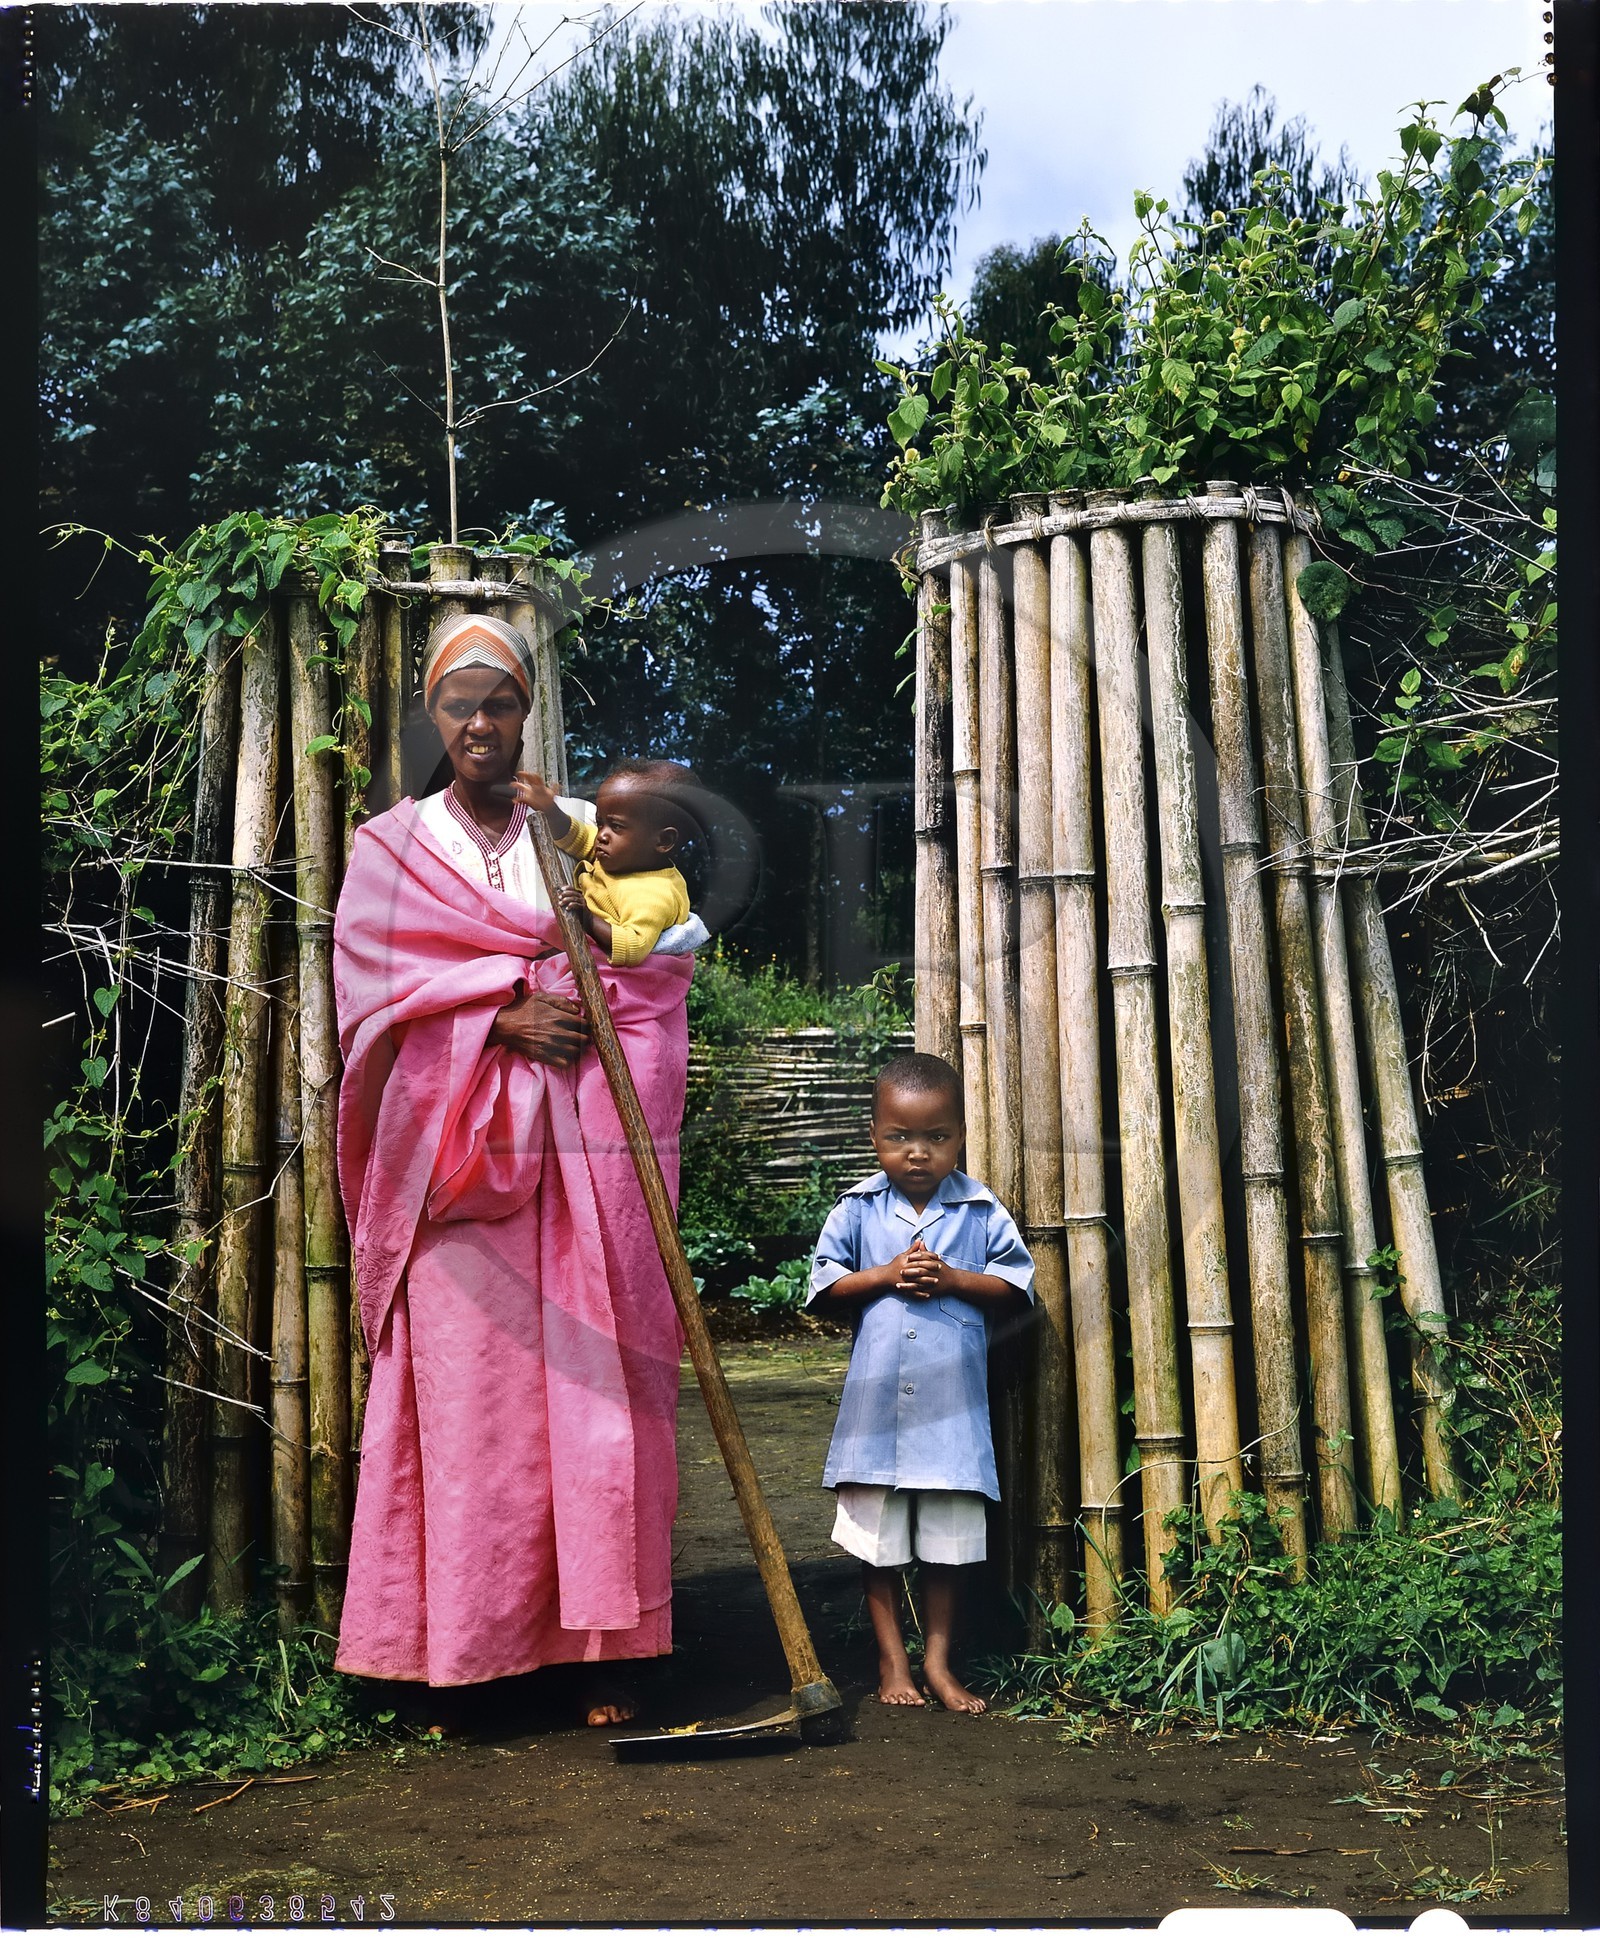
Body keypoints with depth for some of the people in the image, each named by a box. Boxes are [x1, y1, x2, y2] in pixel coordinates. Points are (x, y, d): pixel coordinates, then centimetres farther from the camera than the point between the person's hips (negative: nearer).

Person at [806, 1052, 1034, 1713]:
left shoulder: (981, 1209, 1)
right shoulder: (857, 1208, 1)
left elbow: (1015, 1285, 1)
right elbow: (825, 1282, 2)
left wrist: (952, 1278, -13)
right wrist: (885, 1275, -12)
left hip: (952, 1402, 0)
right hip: (875, 1396, 0)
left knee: (947, 1540, 8)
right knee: (878, 1540, 9)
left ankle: (938, 1660, 23)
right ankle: (892, 1660, 23)